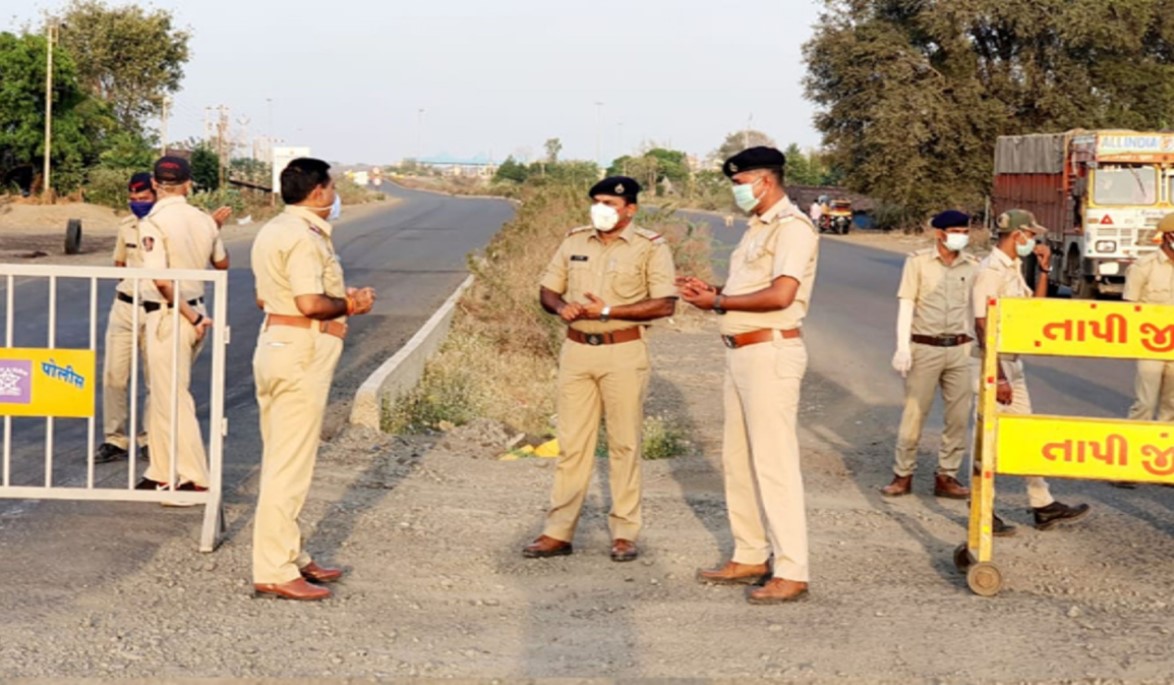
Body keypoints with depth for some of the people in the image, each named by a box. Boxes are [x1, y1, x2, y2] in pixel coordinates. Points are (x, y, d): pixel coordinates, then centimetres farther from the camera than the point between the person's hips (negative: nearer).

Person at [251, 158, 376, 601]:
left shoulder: (273, 231, 16)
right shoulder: (304, 237, -16)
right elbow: (311, 304, -25)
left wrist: (340, 298, 16)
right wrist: (350, 305, -6)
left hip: (274, 344, 11)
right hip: (302, 354, -11)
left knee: (281, 462, 16)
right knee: (290, 466, -8)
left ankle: (291, 556, 26)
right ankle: (273, 572, -6)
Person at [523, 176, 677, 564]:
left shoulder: (650, 247, -4)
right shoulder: (574, 241, 11)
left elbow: (665, 304, -12)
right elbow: (547, 289, 15)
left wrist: (608, 311, -17)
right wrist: (561, 307, -9)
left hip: (623, 353, -4)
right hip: (576, 350, 4)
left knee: (624, 444, 2)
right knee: (572, 443, 5)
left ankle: (625, 533, 9)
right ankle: (558, 532, 8)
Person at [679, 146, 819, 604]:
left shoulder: (792, 227, -12)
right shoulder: (757, 229, 19)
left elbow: (780, 294, -22)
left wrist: (719, 302, -13)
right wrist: (712, 292, 3)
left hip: (770, 352, -10)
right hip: (741, 353, 10)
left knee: (774, 463, -9)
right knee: (738, 460, 14)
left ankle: (791, 573, -6)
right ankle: (749, 558, 23)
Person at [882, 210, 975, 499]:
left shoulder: (973, 266, 7)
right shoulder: (918, 261, -2)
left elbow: (979, 309, 11)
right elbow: (906, 305, -4)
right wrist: (902, 348, -11)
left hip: (959, 349, 3)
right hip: (925, 348, -3)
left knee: (959, 416, 4)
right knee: (914, 413, -1)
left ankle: (947, 476, 14)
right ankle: (902, 475, 10)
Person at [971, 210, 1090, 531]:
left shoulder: (1014, 268, 12)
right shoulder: (991, 270, -17)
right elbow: (983, 326, -22)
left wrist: (1043, 270, 10)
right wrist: (998, 377, -24)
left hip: (1012, 363, 10)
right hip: (992, 363, -10)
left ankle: (1043, 507, 22)